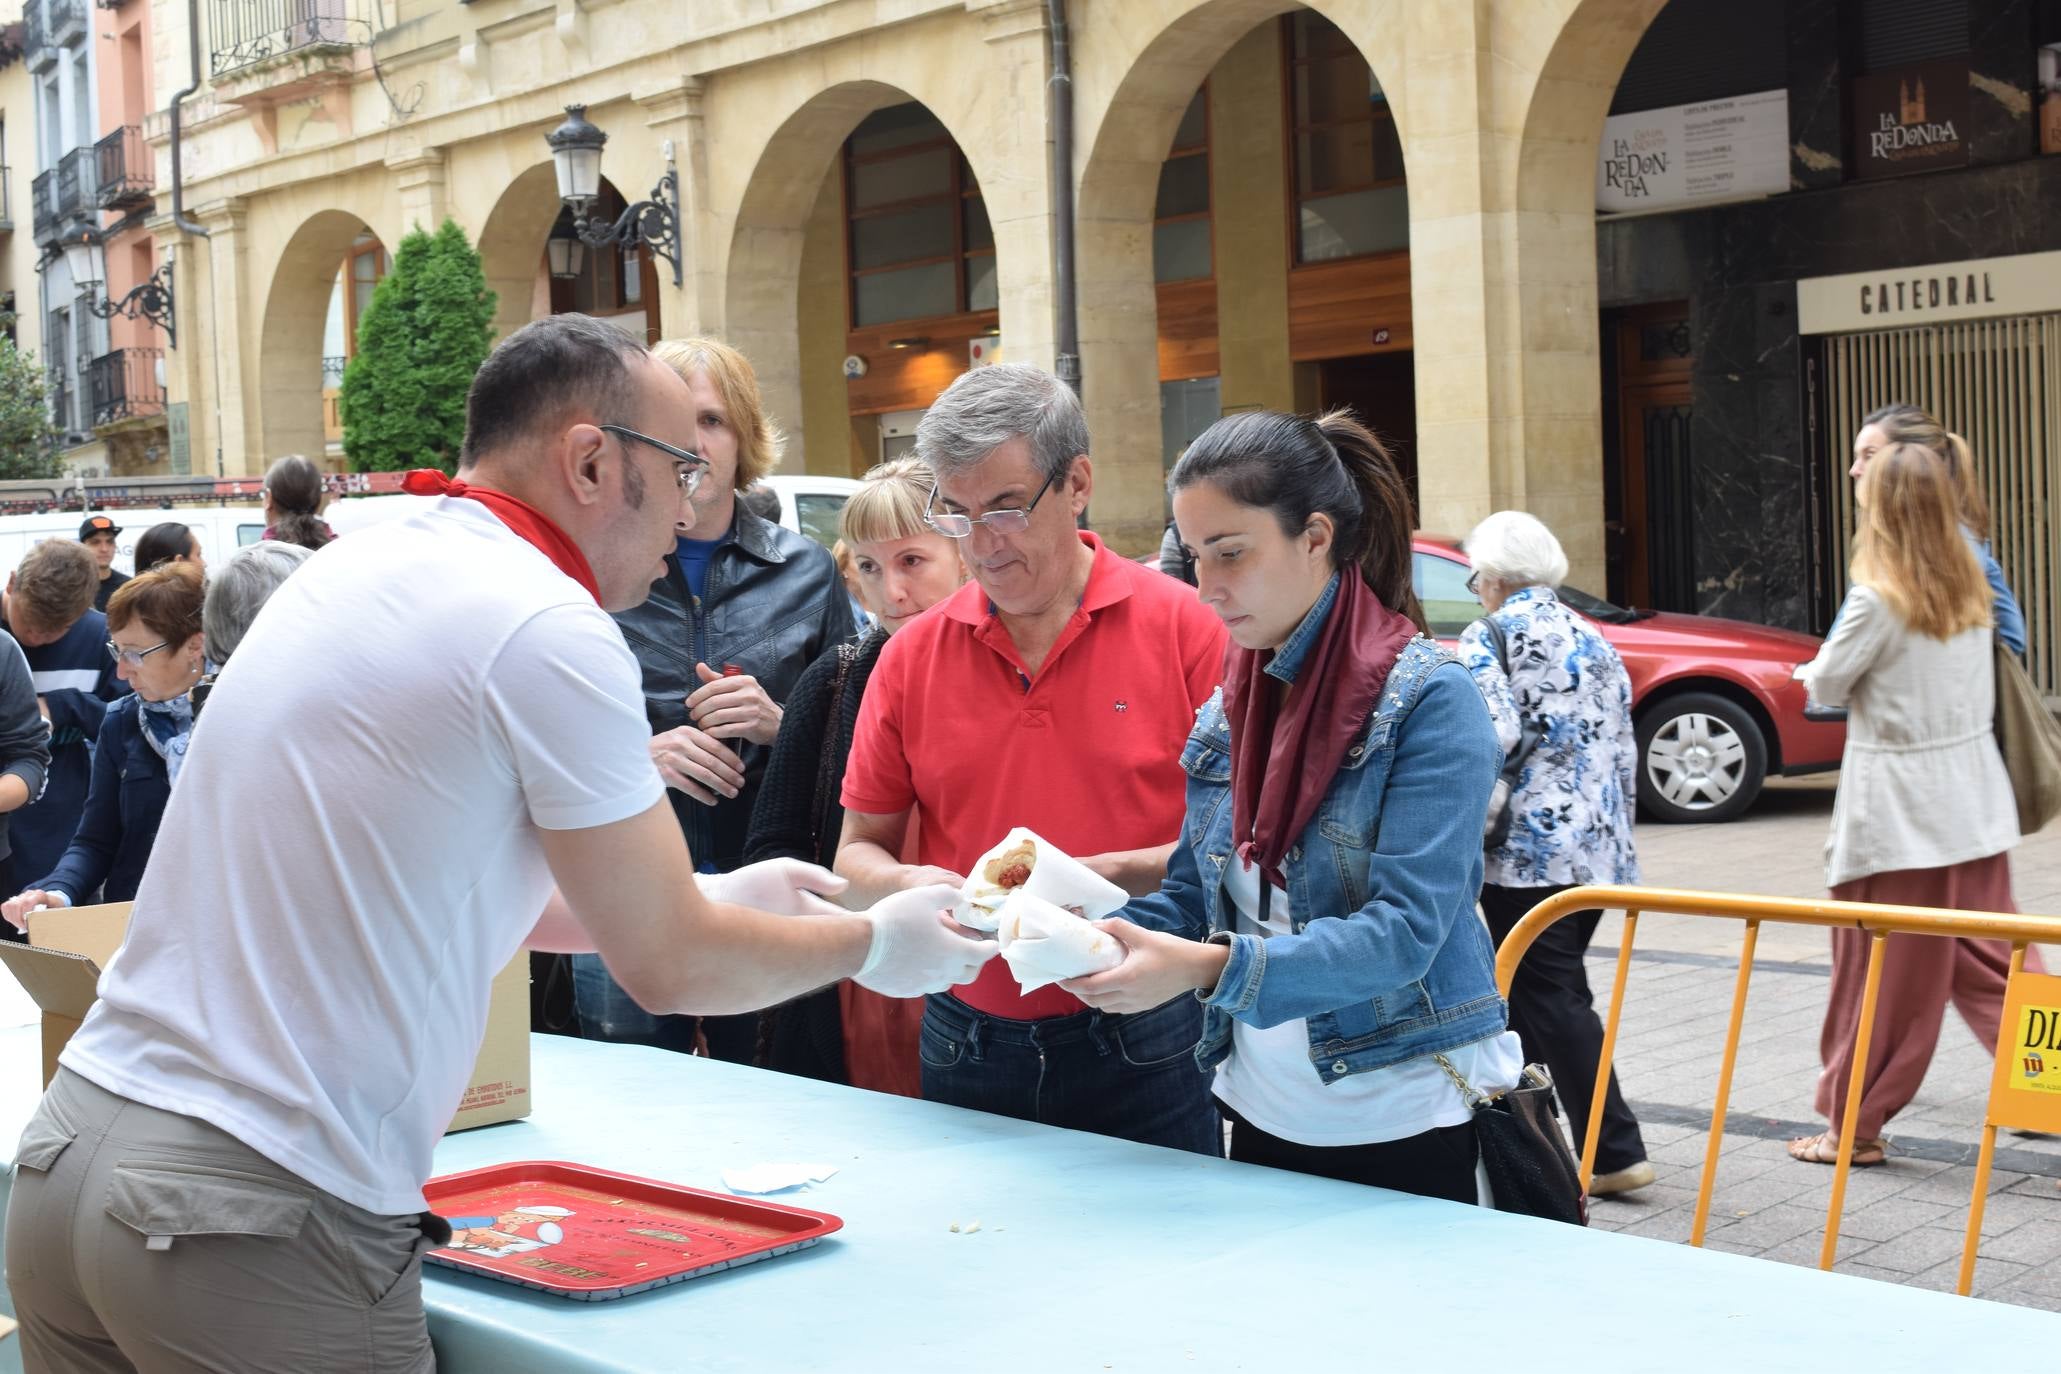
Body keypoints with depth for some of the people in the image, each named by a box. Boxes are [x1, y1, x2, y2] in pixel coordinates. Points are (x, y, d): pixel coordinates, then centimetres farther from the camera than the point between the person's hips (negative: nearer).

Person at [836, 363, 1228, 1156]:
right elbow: (858, 852, 10)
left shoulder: (1182, 626, -5)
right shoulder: (912, 657, 4)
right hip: (969, 1050, 3)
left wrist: (1114, 875, -19)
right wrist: (908, 884, -11)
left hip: (1145, 1052, -2)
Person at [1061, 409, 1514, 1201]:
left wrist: (1211, 969, -32)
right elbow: (1194, 895, 10)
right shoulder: (1227, 712, 5)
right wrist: (1099, 940, -10)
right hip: (1263, 1121, 6)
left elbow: (1404, 934, -22)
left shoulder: (1429, 700, -14)